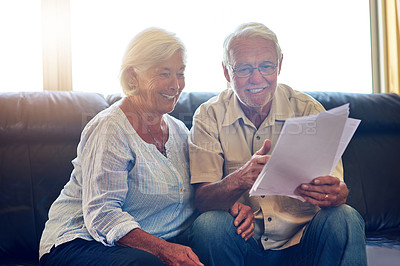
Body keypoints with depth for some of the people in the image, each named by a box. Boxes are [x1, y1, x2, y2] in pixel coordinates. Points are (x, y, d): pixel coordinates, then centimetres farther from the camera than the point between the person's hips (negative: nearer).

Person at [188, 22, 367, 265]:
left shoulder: (308, 110, -3)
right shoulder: (209, 116, -5)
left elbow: (337, 189, -9)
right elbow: (202, 200, -13)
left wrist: (335, 193, -35)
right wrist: (240, 179, -35)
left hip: (299, 243, 1)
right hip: (243, 244, 0)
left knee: (345, 218, -28)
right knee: (209, 223, -31)